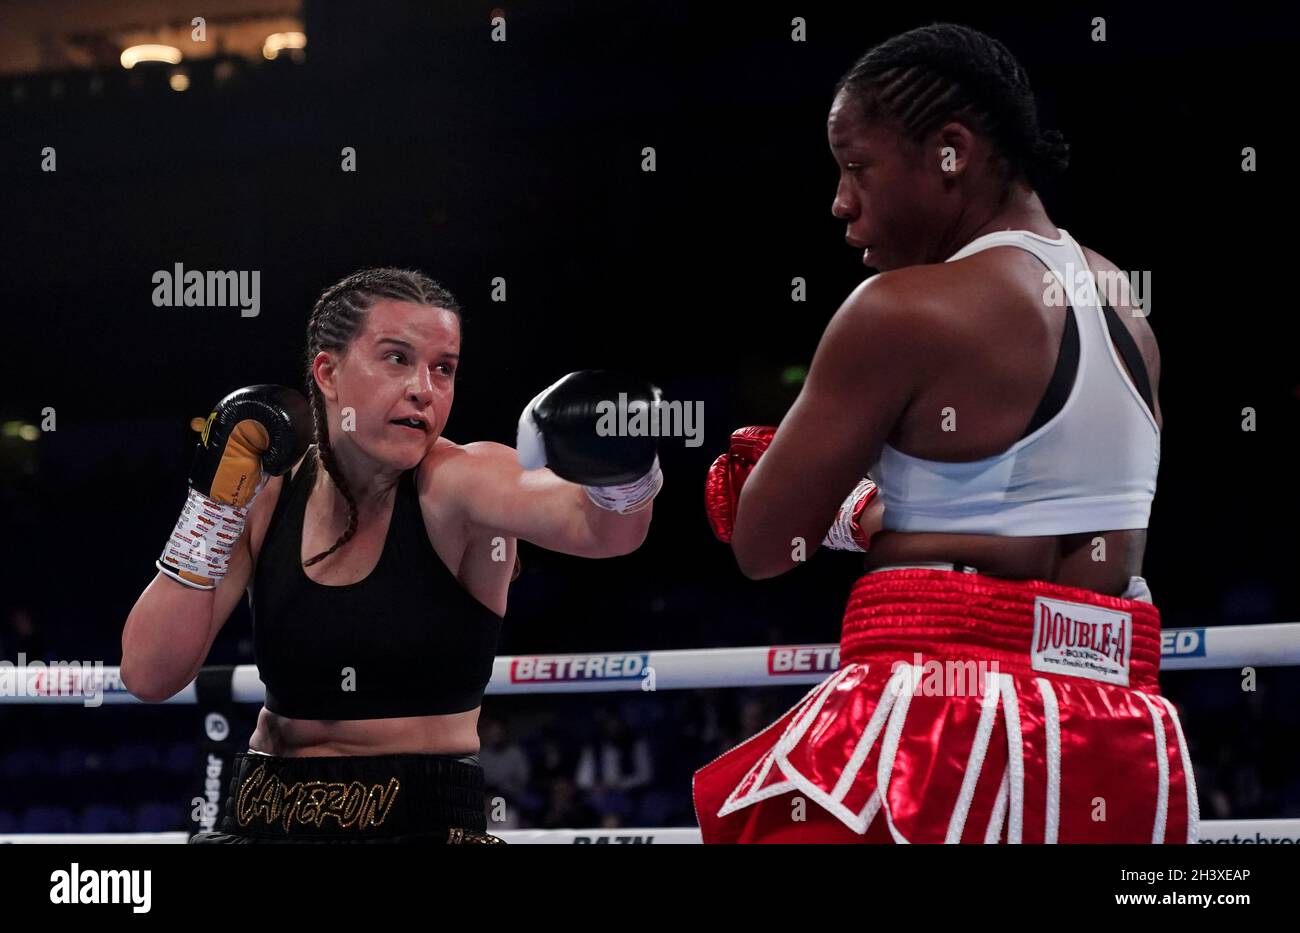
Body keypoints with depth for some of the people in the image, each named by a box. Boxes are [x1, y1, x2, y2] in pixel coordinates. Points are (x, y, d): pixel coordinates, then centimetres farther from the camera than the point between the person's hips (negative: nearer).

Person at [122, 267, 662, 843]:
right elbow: (149, 676, -6)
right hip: (265, 818, 0)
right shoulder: (265, 496, -1)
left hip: (426, 818, 0)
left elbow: (608, 528, -28)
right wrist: (214, 502, -11)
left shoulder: (457, 483, -10)